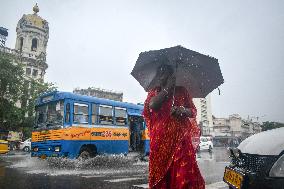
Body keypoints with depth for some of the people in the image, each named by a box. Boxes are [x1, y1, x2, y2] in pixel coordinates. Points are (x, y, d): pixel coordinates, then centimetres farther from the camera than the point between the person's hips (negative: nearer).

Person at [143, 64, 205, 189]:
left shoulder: (181, 91, 13)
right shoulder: (154, 92, 15)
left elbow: (193, 111, 10)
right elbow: (152, 105, -7)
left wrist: (182, 111, -12)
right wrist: (167, 88, -4)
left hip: (180, 137, -1)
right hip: (160, 138, 1)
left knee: (183, 170, -9)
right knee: (160, 168, -1)